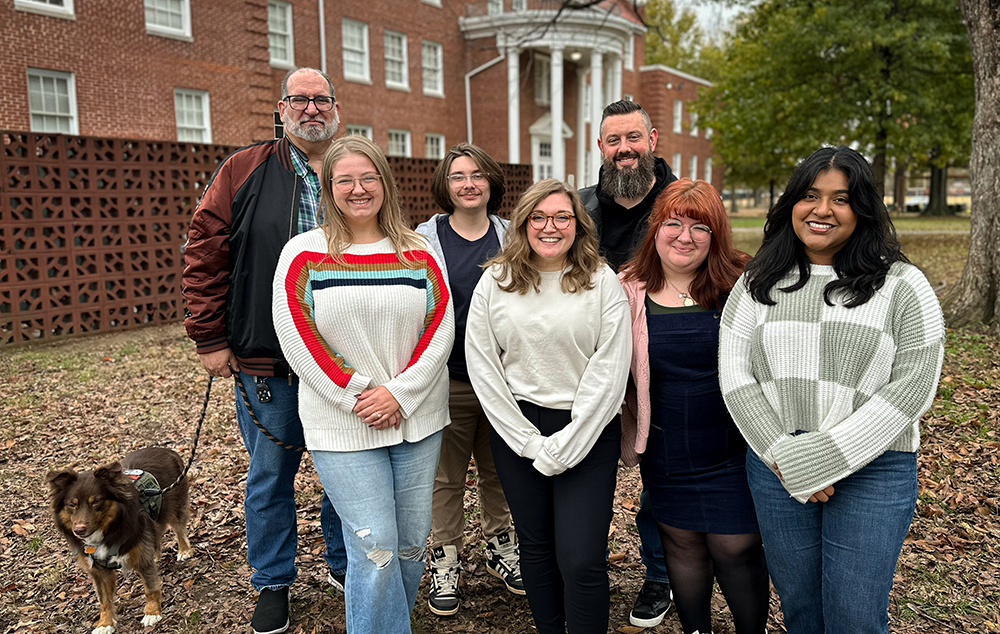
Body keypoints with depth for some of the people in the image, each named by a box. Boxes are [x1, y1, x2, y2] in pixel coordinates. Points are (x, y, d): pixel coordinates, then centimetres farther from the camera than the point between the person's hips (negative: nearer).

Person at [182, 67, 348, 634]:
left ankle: (345, 565, 37)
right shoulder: (244, 171, 1)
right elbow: (205, 253, -1)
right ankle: (273, 583, 32)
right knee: (271, 472, 12)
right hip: (265, 360, -1)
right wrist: (210, 337, -4)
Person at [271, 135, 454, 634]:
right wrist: (356, 396, -13)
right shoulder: (304, 254, -2)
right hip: (342, 428, -3)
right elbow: (297, 338, -7)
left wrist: (399, 392, -12)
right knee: (374, 549, -4)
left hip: (418, 420, 3)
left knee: (412, 542, 13)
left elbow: (441, 327, 0)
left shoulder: (417, 253, 5)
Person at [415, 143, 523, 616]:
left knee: (498, 471, 17)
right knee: (447, 477, 9)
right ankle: (445, 561, 25)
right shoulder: (424, 239, -3)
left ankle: (500, 546, 37)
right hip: (448, 379, -2)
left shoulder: (509, 237, 4)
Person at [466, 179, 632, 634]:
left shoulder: (603, 282, -3)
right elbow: (481, 364, -1)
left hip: (587, 431, -2)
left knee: (582, 559, -5)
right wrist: (528, 440, -7)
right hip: (516, 430, 2)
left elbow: (610, 370, -8)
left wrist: (566, 445, -12)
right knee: (536, 545, 14)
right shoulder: (495, 281, 1)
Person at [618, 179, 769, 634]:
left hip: (732, 450, -2)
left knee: (735, 547, 5)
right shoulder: (631, 290, -2)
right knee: (682, 543, 15)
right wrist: (630, 427, 6)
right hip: (666, 453, 2)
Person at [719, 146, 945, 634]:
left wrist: (824, 459, -16)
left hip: (872, 469, -2)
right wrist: (783, 456, -11)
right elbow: (734, 374, -1)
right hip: (776, 469, 3)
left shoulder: (902, 285, -2)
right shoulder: (757, 284, 5)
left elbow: (913, 387, -10)